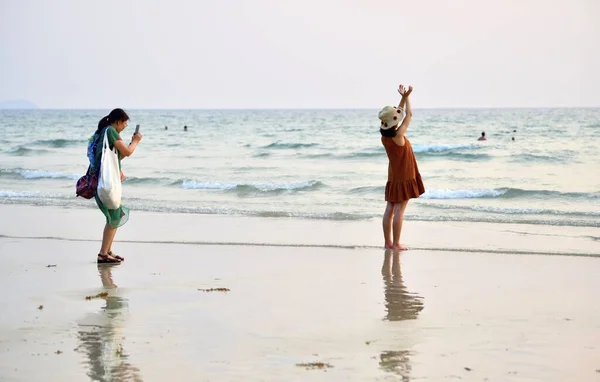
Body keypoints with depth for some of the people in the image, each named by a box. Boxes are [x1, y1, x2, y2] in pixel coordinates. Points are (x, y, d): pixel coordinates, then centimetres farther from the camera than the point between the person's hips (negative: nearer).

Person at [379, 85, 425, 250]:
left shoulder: (384, 137, -2)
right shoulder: (398, 135, -21)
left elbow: (396, 114, 10)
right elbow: (409, 115, -10)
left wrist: (403, 98, 6)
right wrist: (407, 97, 2)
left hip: (393, 176, 7)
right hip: (404, 176, -7)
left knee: (390, 209, 6)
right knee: (400, 209, -6)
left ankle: (388, 242, 8)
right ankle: (396, 243, -6)